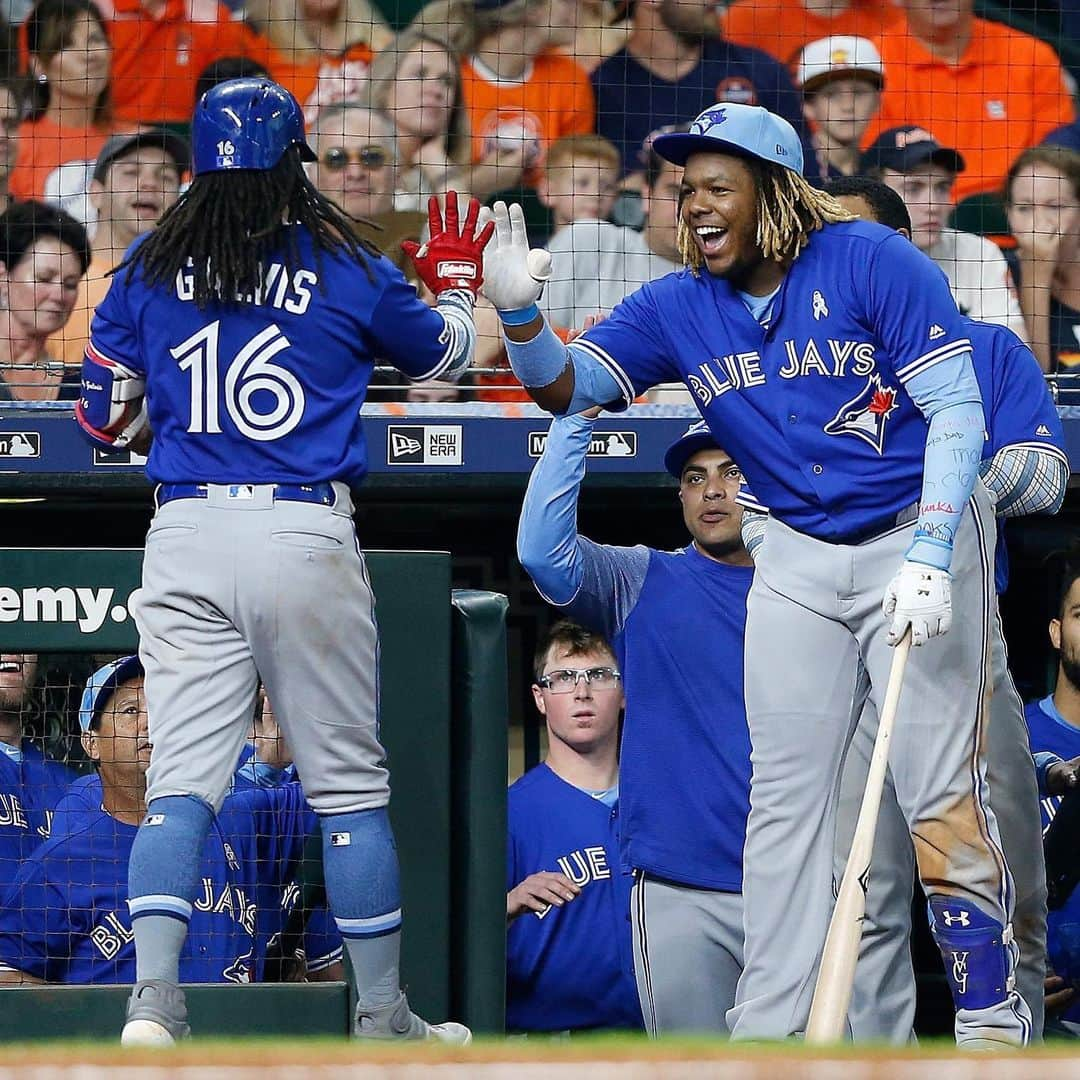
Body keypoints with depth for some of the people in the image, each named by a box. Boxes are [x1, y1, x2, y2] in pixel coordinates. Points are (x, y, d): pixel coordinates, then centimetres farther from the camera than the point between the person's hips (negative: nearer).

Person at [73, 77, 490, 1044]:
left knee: (181, 782, 1)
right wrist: (456, 278, 40)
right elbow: (445, 353, 19)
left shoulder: (147, 272, 6)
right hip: (306, 535, -2)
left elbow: (107, 422, 11)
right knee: (349, 783, 7)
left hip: (184, 536, 2)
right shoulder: (348, 270, 1)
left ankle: (153, 1003, -15)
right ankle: (383, 1017, 13)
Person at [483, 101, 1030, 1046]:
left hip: (918, 538, -6)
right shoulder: (681, 309, 1)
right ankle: (768, 1029, 10)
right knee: (785, 793, 6)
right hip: (798, 557, 6)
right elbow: (566, 386, -2)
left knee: (941, 794, -9)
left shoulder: (872, 262, -15)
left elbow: (957, 411, -16)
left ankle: (992, 1014, -1)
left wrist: (929, 556, -24)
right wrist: (520, 314, -23)